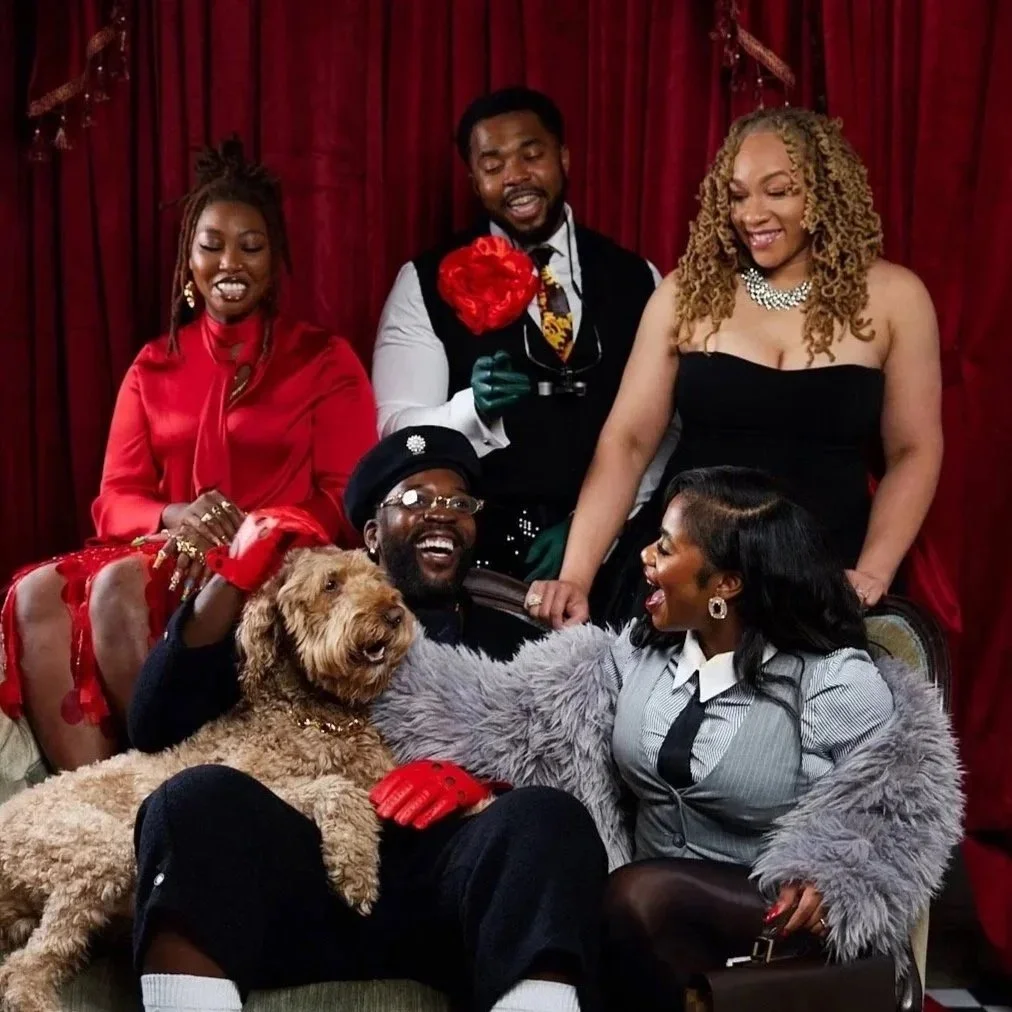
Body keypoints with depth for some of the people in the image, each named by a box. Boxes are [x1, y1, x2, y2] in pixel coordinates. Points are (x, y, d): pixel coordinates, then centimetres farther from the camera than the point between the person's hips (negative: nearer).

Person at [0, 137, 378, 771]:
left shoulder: (325, 361, 8)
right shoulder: (154, 368, 18)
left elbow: (347, 503, -1)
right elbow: (114, 503, 8)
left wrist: (246, 532, -19)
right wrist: (173, 518, -16)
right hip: (168, 553, 4)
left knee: (121, 585, -34)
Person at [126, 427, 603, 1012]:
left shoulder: (518, 649, 25)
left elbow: (563, 779, 10)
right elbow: (156, 727, 13)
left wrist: (478, 783, -11)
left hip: (448, 878, 0)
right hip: (307, 869, 0)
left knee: (547, 819, -32)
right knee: (201, 798, -30)